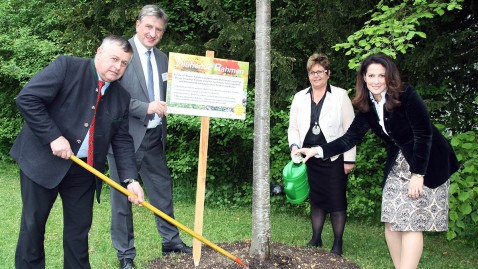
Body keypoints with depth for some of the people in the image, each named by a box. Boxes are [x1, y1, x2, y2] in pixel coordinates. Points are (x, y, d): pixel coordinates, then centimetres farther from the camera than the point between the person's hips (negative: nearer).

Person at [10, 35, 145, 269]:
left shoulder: (122, 97, 4)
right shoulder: (66, 67, -11)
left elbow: (122, 141, 6)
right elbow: (27, 99, -16)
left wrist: (131, 179, -6)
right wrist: (53, 137, -21)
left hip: (85, 169, 4)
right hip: (43, 160, -4)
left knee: (79, 228, 10)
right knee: (33, 223, 6)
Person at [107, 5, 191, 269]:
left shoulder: (163, 59, 11)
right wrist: (146, 107, -22)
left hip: (154, 137, 6)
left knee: (163, 190, 16)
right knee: (122, 196, 6)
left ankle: (171, 241, 34)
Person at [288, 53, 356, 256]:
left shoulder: (340, 96, -3)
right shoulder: (299, 97, 7)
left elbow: (349, 129, -4)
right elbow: (293, 127, 11)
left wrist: (349, 159, -7)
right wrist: (294, 145, -9)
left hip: (334, 158, -3)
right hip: (310, 158, 3)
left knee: (336, 201, 2)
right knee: (316, 199, 13)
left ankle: (338, 243, 16)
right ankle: (316, 239, 26)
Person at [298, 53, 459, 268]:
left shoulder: (407, 95, -18)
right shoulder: (366, 107, -1)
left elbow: (424, 134, -18)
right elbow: (350, 138, -2)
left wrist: (418, 174, -19)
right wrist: (318, 151, -13)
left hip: (427, 164, -6)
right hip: (397, 165, 6)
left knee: (411, 223, -9)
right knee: (392, 222, 3)